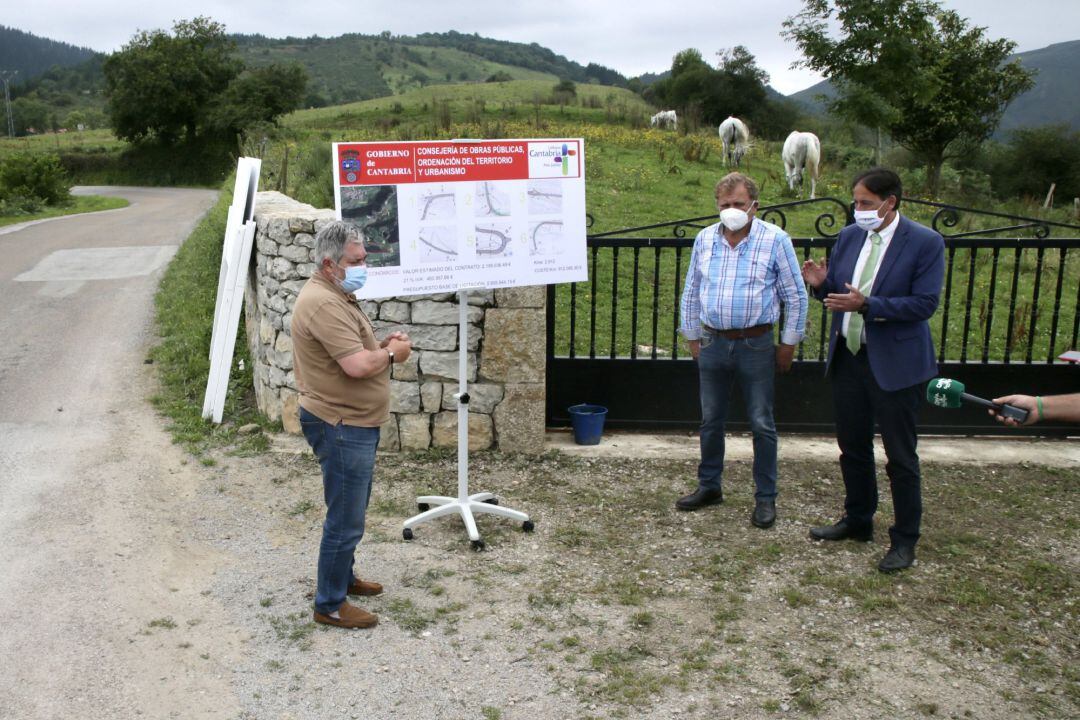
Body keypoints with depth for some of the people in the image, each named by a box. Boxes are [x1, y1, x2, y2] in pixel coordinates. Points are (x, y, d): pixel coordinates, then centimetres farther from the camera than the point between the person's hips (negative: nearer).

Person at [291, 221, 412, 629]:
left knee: (351, 513, 23)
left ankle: (343, 578, 39)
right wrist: (392, 354, -12)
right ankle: (330, 606, 11)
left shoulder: (336, 296, 12)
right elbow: (357, 366, -30)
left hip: (354, 424, 11)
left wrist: (382, 344, 6)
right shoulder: (323, 304, -23)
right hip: (340, 427, -11)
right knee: (345, 521, -2)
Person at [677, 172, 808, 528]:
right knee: (710, 420, 13)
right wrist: (692, 336, 11)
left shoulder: (775, 239, -7)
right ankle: (709, 486, 29)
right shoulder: (705, 239, 3)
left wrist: (788, 344, -1)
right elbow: (691, 293, 12)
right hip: (712, 343, 4)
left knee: (762, 425, 4)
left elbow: (795, 296, -2)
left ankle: (766, 497, 16)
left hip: (756, 344, -3)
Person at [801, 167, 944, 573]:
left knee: (901, 456, 5)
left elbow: (925, 304, -18)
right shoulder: (849, 236, 5)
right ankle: (857, 521, 36)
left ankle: (905, 539, 21)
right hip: (847, 357, 6)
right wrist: (821, 284, -13)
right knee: (852, 447, 18)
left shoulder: (925, 243, -12)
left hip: (894, 363, -6)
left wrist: (867, 304, -27)